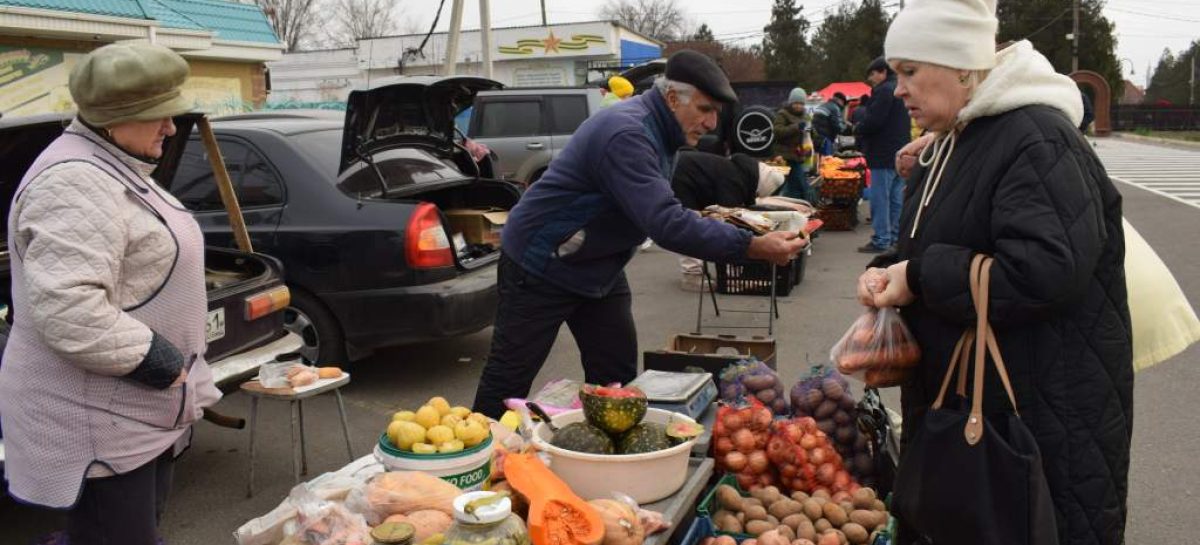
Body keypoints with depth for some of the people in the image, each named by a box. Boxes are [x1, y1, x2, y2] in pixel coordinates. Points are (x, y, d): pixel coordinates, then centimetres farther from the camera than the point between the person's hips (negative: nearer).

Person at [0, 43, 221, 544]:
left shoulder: (113, 171, 14)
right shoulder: (76, 184, -22)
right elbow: (65, 309, -31)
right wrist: (154, 360, -22)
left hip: (139, 410, 11)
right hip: (97, 420, -10)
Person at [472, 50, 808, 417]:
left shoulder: (655, 130, 2)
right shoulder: (626, 135, -30)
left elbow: (657, 209, 17)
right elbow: (665, 225, -39)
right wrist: (752, 247, -39)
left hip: (598, 270, 9)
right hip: (541, 268, -9)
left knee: (617, 377, 8)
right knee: (510, 378, 2)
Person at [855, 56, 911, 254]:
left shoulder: (884, 91, -13)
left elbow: (873, 121, -21)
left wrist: (857, 130, -1)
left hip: (884, 155, -10)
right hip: (900, 153, 10)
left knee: (880, 198, -6)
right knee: (896, 198, 13)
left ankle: (881, 240, -5)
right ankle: (895, 236, 19)